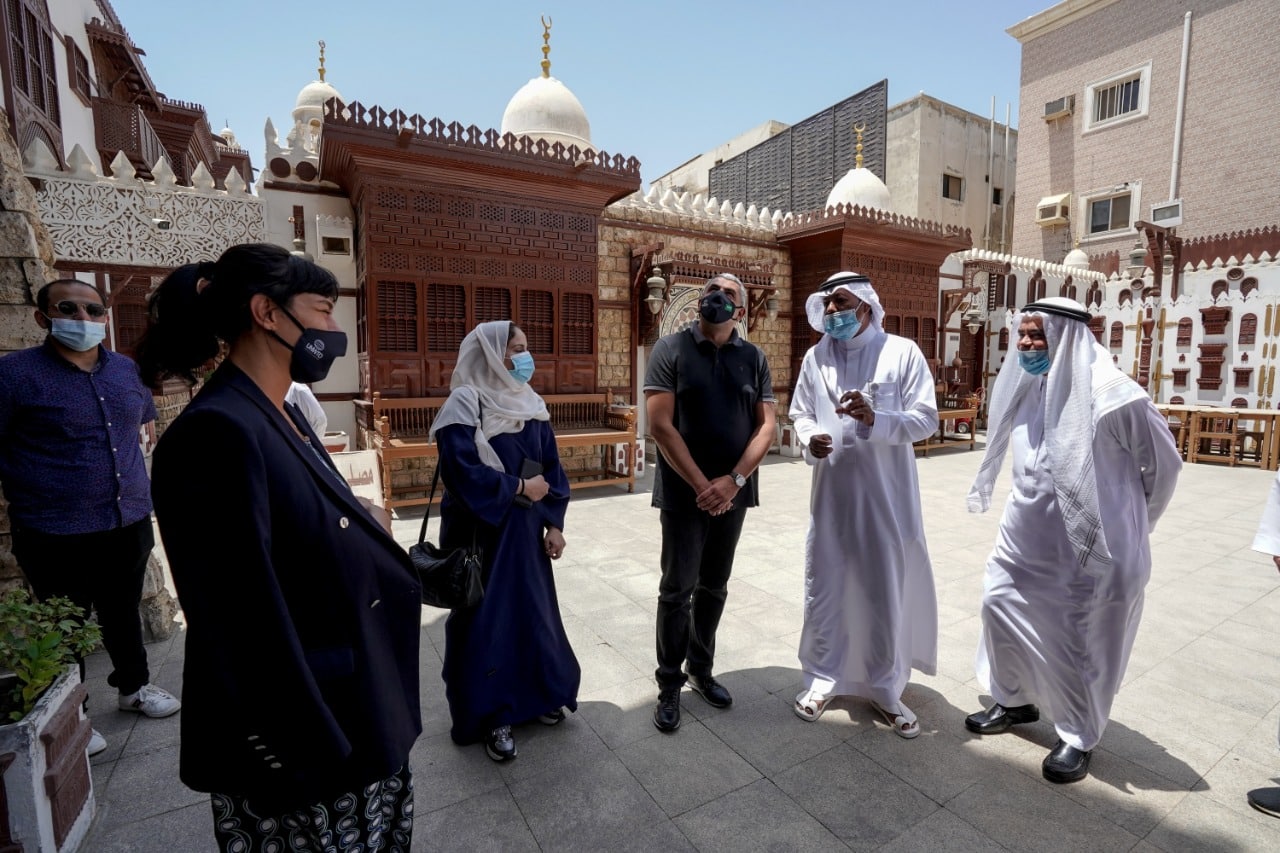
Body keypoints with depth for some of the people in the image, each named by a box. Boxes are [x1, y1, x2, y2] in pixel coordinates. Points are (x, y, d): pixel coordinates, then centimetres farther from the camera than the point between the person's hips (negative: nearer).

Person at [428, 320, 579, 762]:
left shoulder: (530, 402, 6)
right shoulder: (464, 403, -13)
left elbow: (551, 467, 7)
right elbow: (463, 471, -23)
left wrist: (554, 522, 1)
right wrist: (520, 488, -13)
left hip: (525, 530, 6)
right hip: (479, 532, -6)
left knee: (532, 608, 15)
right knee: (486, 618, 6)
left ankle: (538, 694, 35)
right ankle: (491, 716, 23)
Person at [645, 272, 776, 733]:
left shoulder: (754, 358, 5)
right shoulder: (670, 349, -4)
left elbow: (766, 425, 1)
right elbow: (660, 425, -11)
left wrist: (733, 480, -12)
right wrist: (701, 484, -15)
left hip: (733, 492, 3)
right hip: (684, 492, -3)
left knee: (714, 588, 15)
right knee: (677, 589, 5)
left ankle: (701, 670, 33)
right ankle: (669, 685, 21)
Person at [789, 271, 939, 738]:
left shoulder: (903, 352, -4)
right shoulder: (816, 357, 5)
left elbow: (926, 418, -8)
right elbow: (800, 412, 9)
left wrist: (874, 419, -25)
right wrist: (810, 439, -13)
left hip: (885, 494, -2)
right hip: (831, 491, 3)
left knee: (885, 593, 11)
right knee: (823, 589, 12)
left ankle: (884, 688, 33)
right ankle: (822, 678, 33)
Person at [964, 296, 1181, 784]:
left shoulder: (1112, 395, -20)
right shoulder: (1026, 389, 0)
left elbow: (1163, 464, -6)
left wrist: (1122, 525, 6)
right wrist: (1036, 512, 18)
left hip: (1090, 548, -6)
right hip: (1025, 539, 7)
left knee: (1080, 644, 8)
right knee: (1000, 608, 15)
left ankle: (1078, 738, 31)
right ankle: (1014, 701, 38)